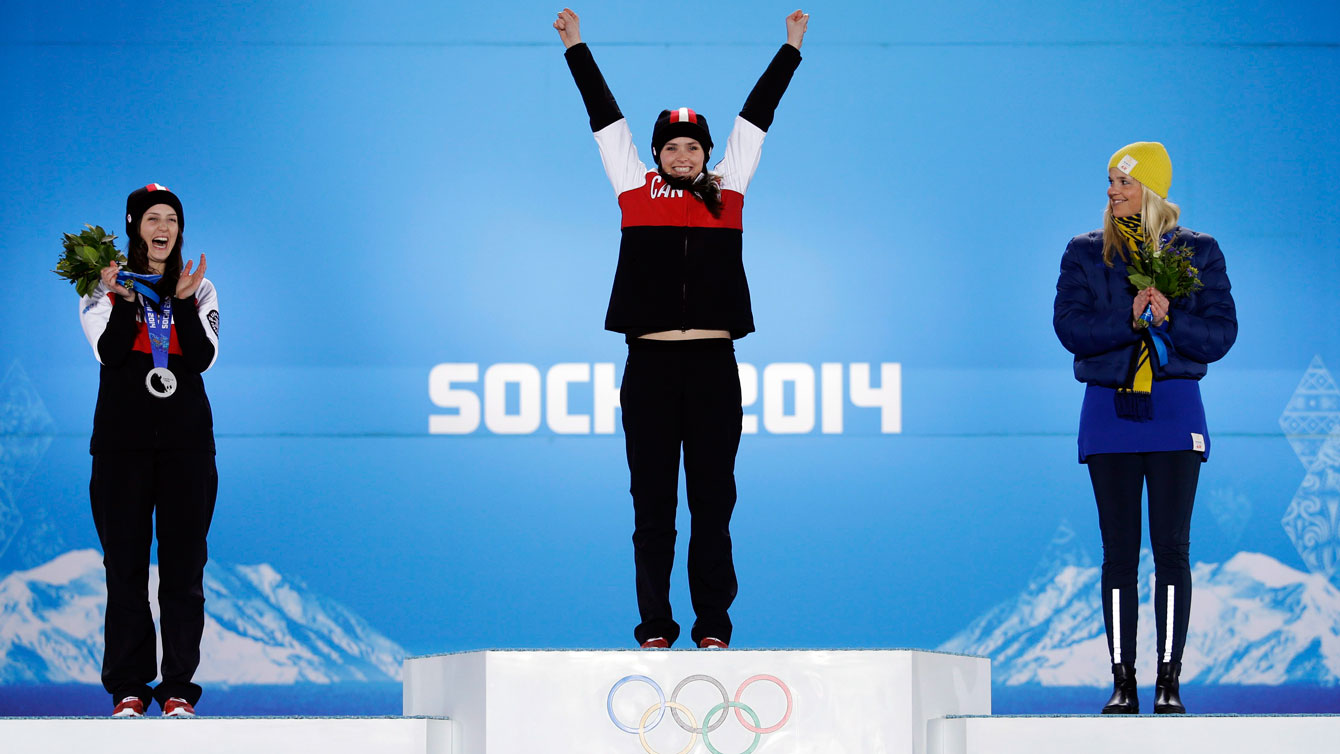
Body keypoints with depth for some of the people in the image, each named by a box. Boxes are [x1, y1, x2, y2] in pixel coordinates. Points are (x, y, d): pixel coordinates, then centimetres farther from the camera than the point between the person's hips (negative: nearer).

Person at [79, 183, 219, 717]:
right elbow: (108, 352, -7)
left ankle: (178, 687, 1)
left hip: (186, 438, 1)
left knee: (183, 562, -2)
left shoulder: (200, 289, 11)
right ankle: (128, 687, 3)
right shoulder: (105, 286, 7)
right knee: (125, 562, -2)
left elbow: (203, 358, -2)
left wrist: (184, 301, -13)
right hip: (122, 440, -1)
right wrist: (124, 299, -19)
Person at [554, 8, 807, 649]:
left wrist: (791, 46, 24)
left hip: (713, 362, 1)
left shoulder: (727, 190, 12)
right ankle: (654, 625, 6)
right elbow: (604, 113, 16)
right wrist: (576, 47, 21)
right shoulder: (635, 188, 10)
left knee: (713, 500, 3)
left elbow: (757, 112, 17)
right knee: (652, 501, 2)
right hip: (651, 362, 0)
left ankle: (713, 625, 7)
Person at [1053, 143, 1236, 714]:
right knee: (1119, 552, 0)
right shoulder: (1085, 254, 8)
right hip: (1109, 409, 1)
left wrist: (1170, 319, -18)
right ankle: (1123, 682, 3)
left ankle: (1169, 682, -1)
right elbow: (1070, 326, -5)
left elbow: (1219, 336, -1)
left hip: (1174, 409, -1)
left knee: (1171, 546, -4)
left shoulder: (1197, 253, 5)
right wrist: (1131, 320, -17)